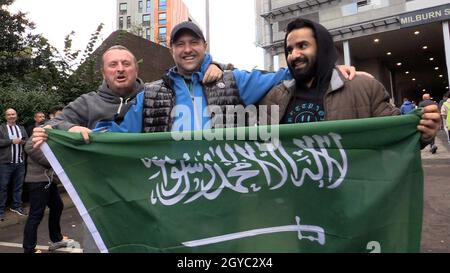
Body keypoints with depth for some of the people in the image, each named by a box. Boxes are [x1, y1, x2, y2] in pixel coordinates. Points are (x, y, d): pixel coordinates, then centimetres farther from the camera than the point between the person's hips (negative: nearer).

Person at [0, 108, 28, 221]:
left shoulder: (21, 128, 15)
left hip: (20, 163, 4)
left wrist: (23, 141, -10)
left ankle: (16, 206, 24)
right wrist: (12, 141, -14)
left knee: (18, 186, 12)